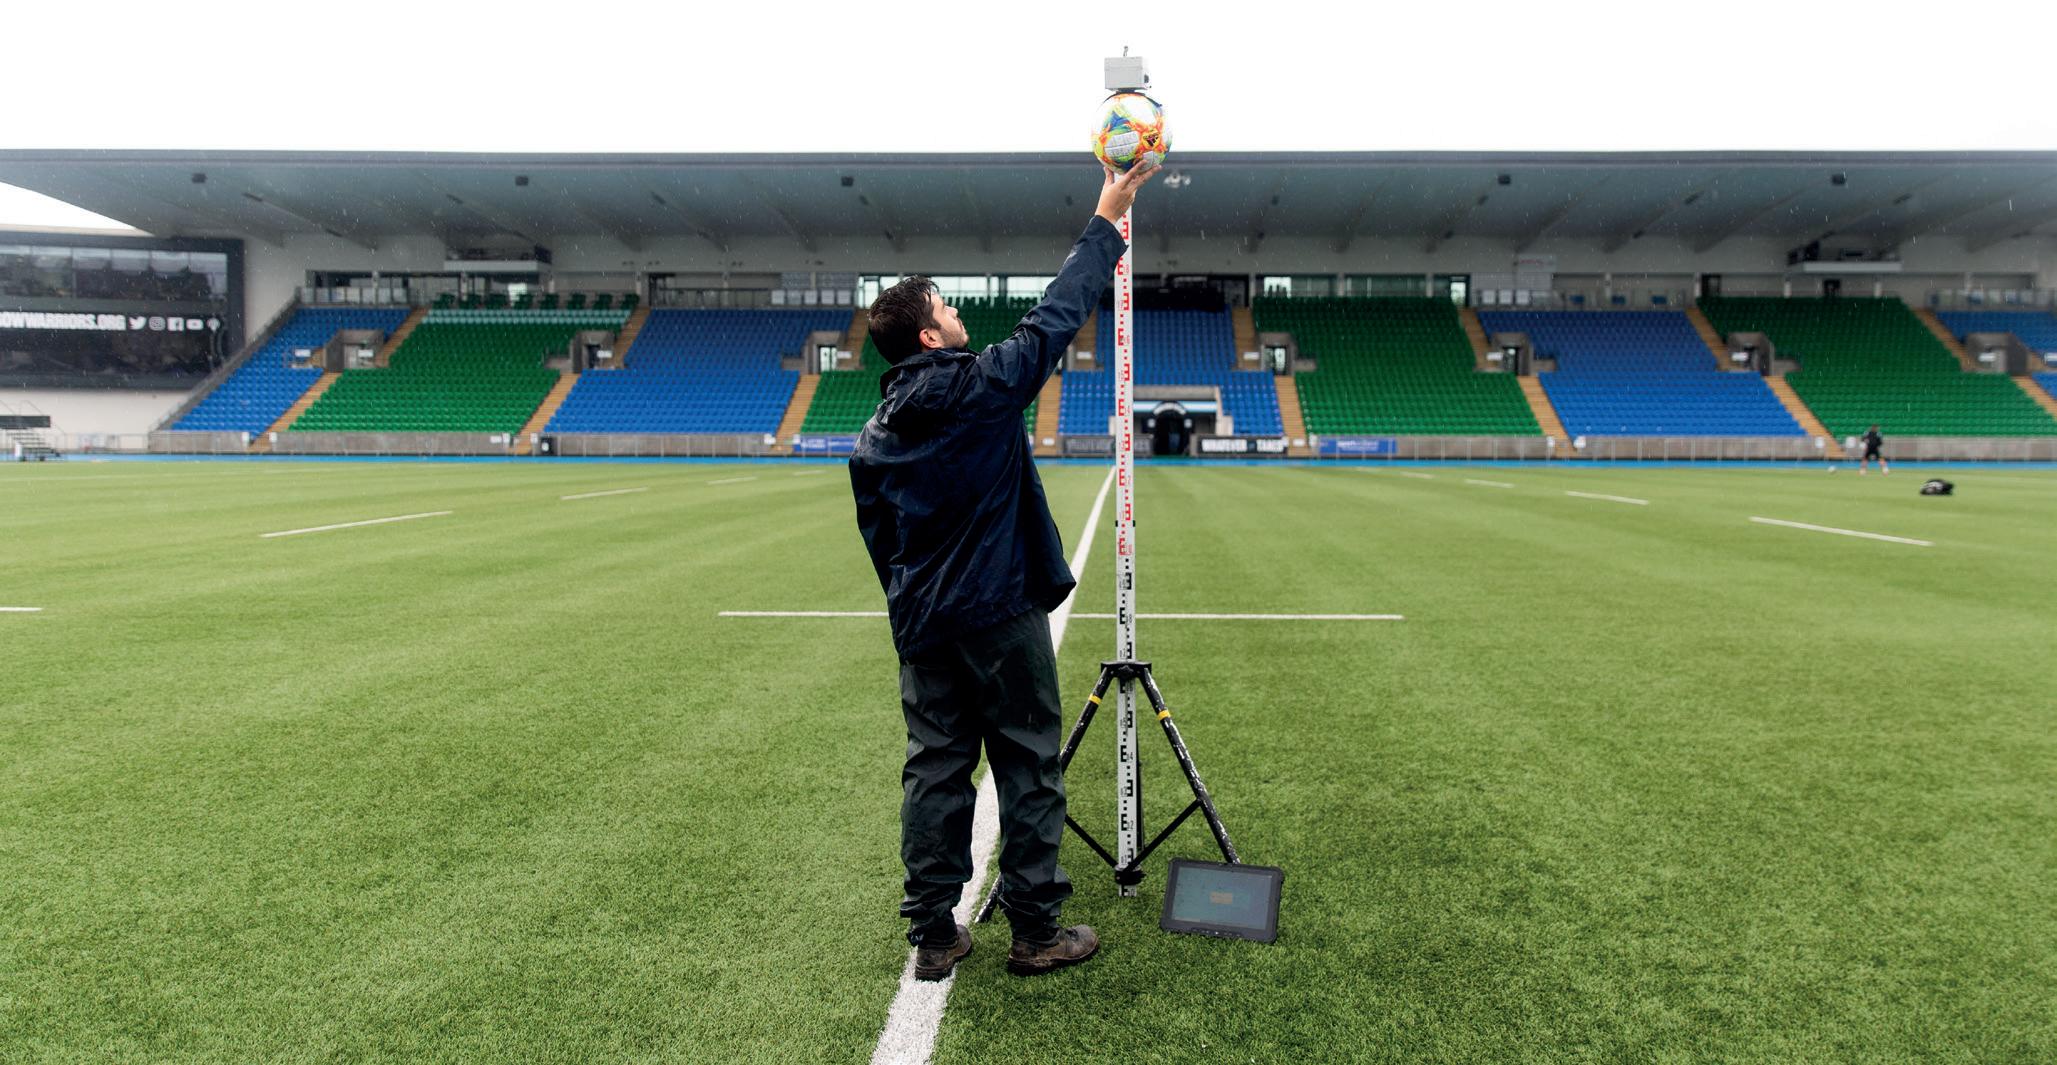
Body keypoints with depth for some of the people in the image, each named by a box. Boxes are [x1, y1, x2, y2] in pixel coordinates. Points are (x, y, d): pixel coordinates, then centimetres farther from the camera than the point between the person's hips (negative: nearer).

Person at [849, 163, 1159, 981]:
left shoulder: (873, 437, 7)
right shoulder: (981, 387, -11)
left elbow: (879, 543, 12)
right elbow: (1055, 318, -4)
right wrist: (1104, 223, 6)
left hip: (922, 629, 6)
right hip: (1001, 616, -6)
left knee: (933, 769, 11)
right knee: (1028, 770, 5)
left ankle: (933, 936, 20)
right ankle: (1036, 932, 15)